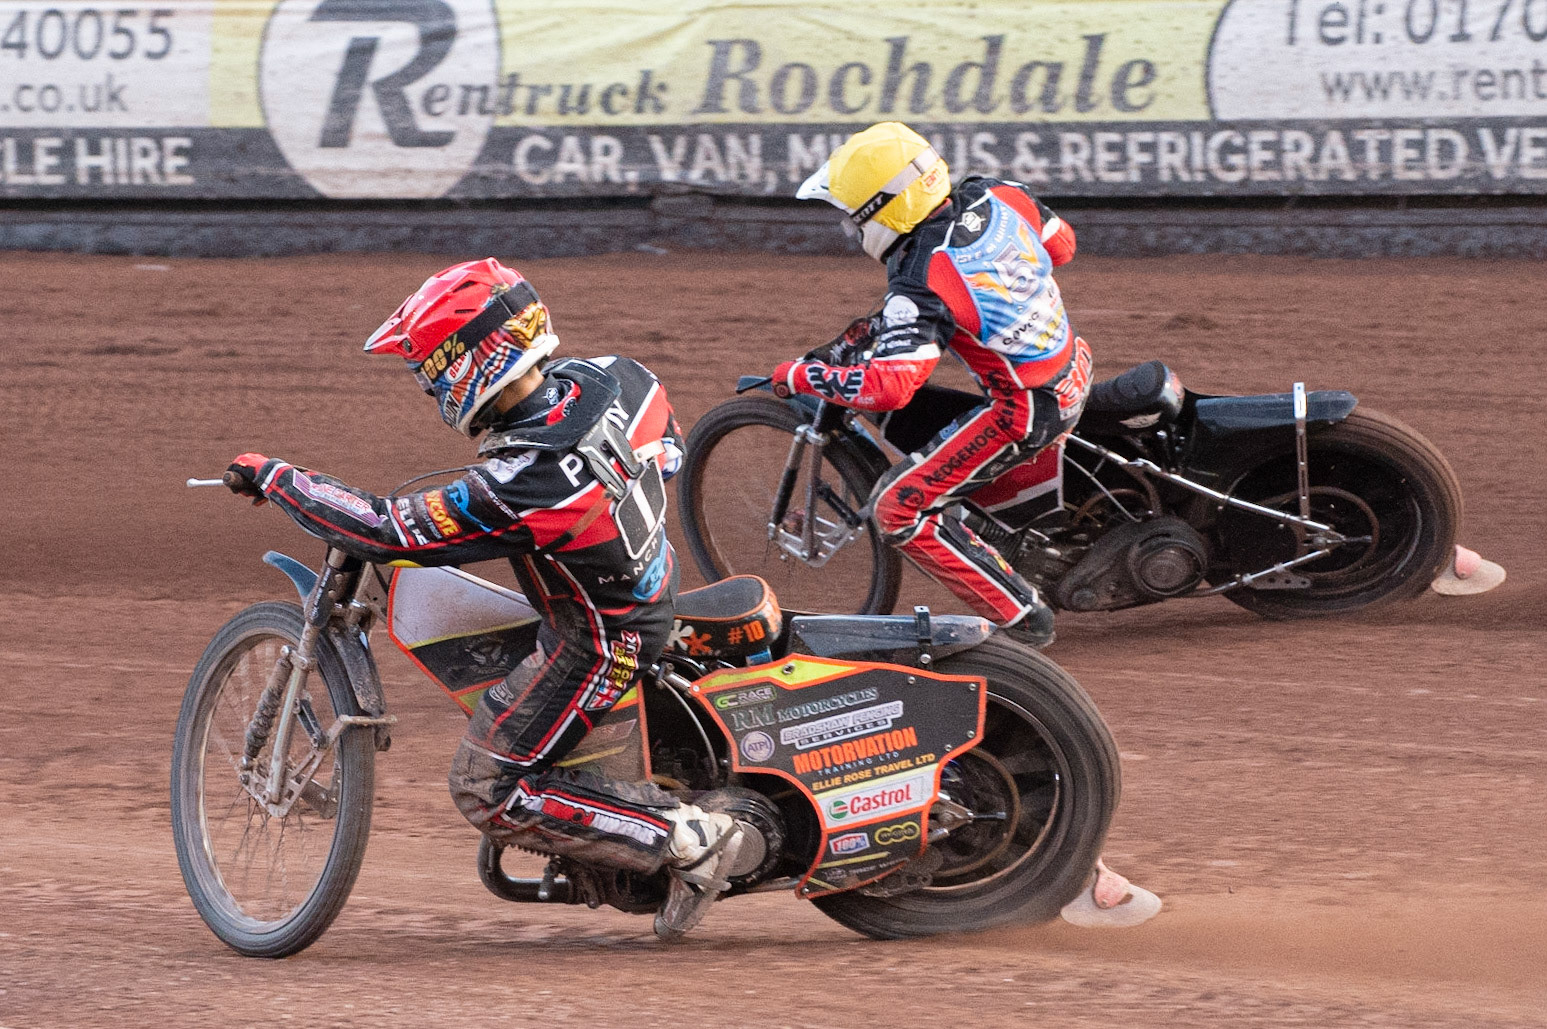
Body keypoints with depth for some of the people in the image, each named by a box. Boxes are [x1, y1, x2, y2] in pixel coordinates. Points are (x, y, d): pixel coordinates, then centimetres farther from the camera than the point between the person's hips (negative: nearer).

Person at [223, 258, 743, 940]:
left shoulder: (519, 486, -34)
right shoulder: (609, 379, -13)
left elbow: (385, 530, -28)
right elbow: (668, 448, 9)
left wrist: (277, 480, -17)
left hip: (596, 646, -9)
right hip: (655, 591, 9)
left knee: (488, 792, 2)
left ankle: (688, 839, -2)